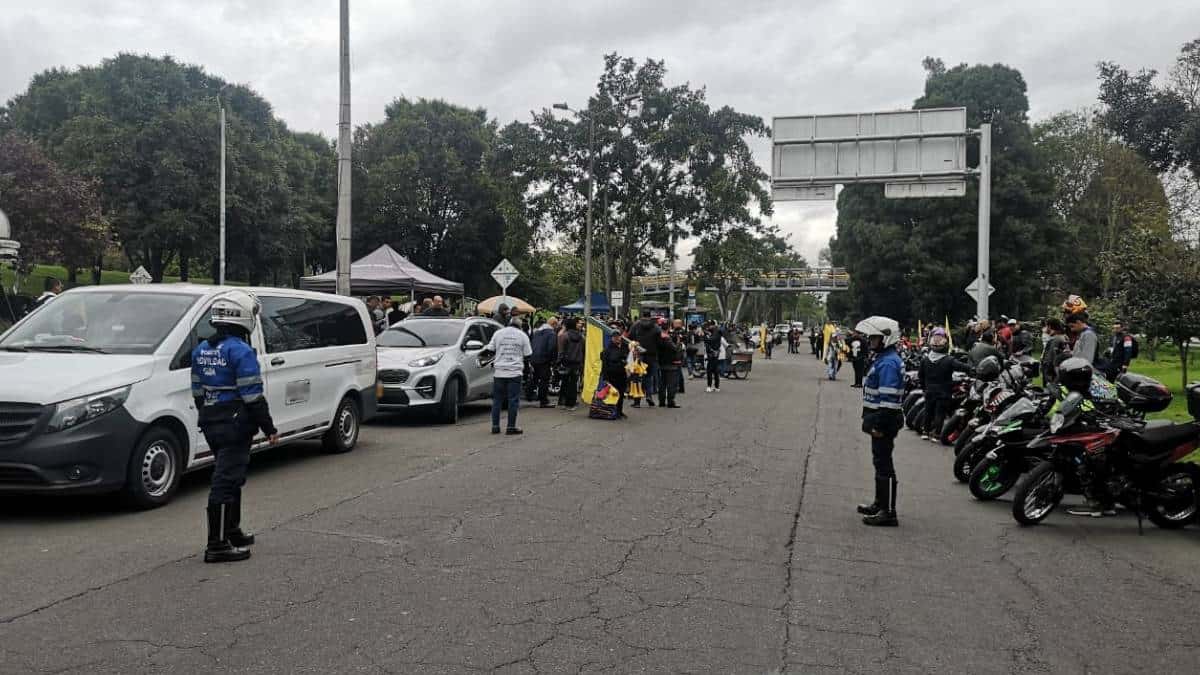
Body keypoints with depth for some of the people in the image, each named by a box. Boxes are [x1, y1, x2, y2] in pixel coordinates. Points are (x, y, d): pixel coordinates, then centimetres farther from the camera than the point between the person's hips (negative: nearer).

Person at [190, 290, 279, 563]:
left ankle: (231, 532, 31)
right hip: (235, 425, -9)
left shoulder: (201, 350, 11)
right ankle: (217, 545, -3)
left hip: (210, 424, 9)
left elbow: (197, 392, 17)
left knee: (230, 478, 20)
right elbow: (252, 396, -18)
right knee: (226, 482, -6)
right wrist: (269, 428, -12)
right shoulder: (241, 351, -16)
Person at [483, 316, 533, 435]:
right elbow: (527, 354, 3)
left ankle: (495, 426, 10)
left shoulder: (498, 333, 6)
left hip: (499, 371, 2)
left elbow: (490, 349, 6)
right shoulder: (522, 335, 2)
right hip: (515, 372, -2)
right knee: (513, 400, 1)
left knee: (497, 399, 9)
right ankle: (511, 427, 1)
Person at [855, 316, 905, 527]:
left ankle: (888, 513, -1)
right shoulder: (883, 359, 15)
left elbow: (888, 399, -25)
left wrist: (879, 424, -25)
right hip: (879, 420, 11)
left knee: (884, 465, -6)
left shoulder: (888, 363, -19)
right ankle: (880, 504, 33)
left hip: (884, 422, -11)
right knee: (880, 462, 20)